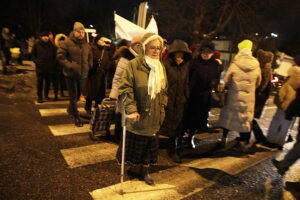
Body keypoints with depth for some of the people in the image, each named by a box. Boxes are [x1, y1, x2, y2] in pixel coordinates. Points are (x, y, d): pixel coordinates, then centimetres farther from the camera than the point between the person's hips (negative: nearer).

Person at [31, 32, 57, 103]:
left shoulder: (51, 45, 3)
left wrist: (53, 64, -3)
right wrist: (37, 61, -10)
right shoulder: (37, 45, 1)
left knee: (48, 82, 10)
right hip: (40, 67, -1)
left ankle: (46, 95, 28)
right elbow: (32, 55, 7)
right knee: (40, 83, 1)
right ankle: (39, 97, 10)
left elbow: (54, 56, 8)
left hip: (49, 67, 1)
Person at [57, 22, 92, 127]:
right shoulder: (67, 43, -8)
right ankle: (76, 117, 10)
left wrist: (89, 65, 10)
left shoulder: (86, 44, 9)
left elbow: (90, 56, 22)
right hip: (71, 74, -5)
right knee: (73, 96, 1)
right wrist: (69, 65, -16)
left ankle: (70, 110, 43)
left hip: (82, 74, 5)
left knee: (78, 94, 17)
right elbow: (60, 56, -10)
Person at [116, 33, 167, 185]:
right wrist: (131, 110, -23)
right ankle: (128, 166, 40)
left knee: (150, 144, 14)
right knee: (134, 143, 13)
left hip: (154, 117, 5)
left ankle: (145, 170, 35)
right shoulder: (134, 65, -12)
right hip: (137, 116, -5)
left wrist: (162, 108, 9)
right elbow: (125, 89, -16)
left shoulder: (161, 67, 6)